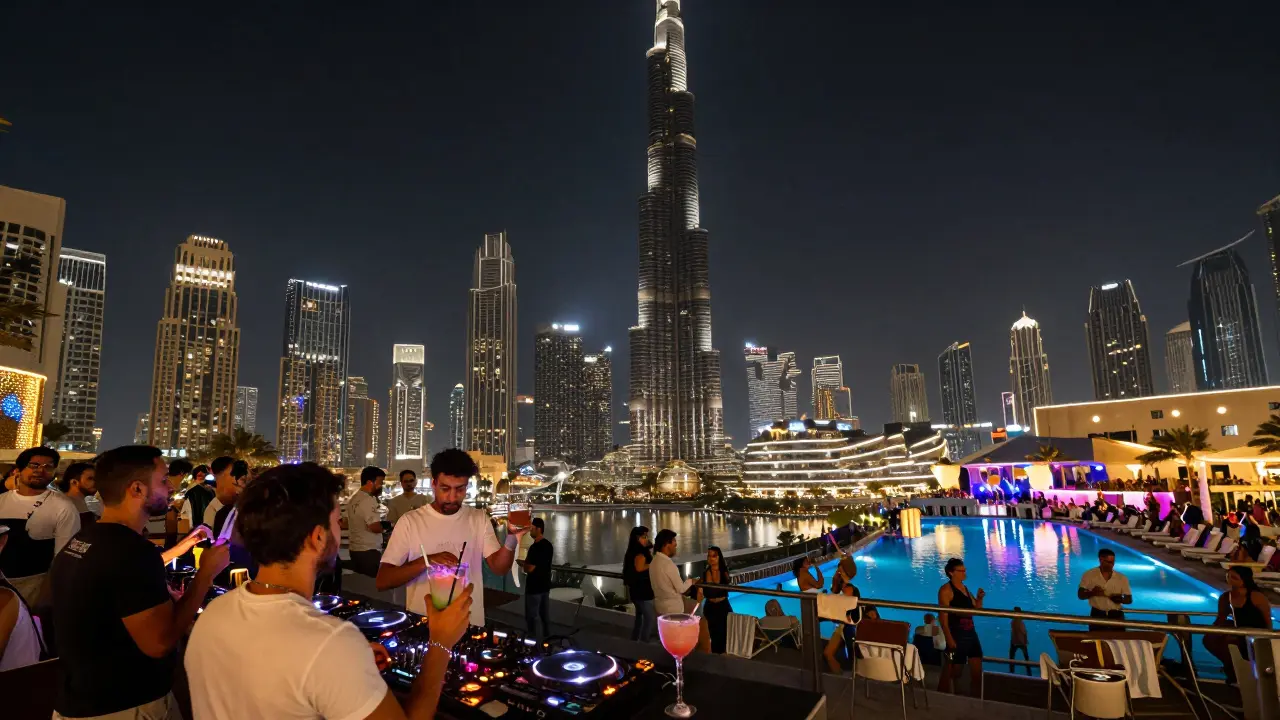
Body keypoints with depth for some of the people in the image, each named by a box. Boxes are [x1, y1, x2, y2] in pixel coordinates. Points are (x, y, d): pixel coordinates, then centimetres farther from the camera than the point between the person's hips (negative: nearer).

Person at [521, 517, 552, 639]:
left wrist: (523, 563, -3)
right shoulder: (548, 545, 7)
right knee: (545, 614, 15)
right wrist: (527, 563, 13)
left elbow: (529, 569, -22)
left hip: (534, 587, -9)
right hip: (545, 585, 9)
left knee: (531, 616, 2)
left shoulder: (535, 547, -22)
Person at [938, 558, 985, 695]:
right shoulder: (946, 590, -11)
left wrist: (979, 598, 4)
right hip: (956, 636, -8)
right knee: (951, 672, 0)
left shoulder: (965, 588, 14)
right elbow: (943, 617, -18)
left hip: (971, 634, 8)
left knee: (977, 672, 11)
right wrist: (949, 638, -24)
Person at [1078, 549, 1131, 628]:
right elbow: (1080, 595, -4)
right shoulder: (1089, 575, -3)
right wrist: (1092, 593, -25)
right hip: (1097, 615, -2)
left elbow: (1129, 599, 8)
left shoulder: (1121, 578, 4)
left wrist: (1121, 599, -16)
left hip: (1116, 616, 2)